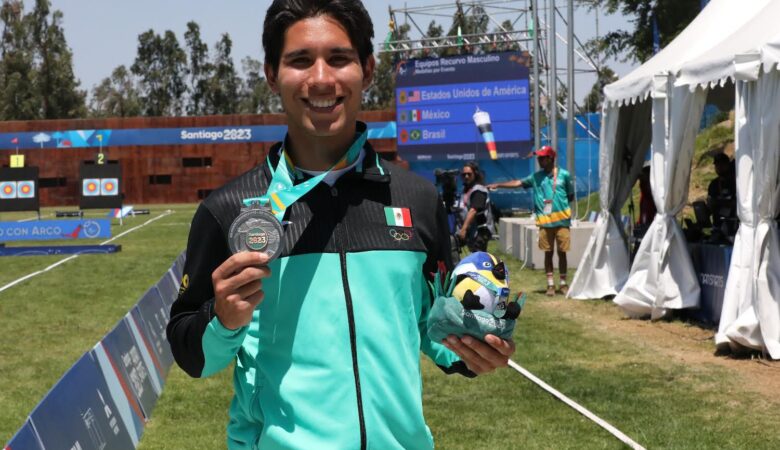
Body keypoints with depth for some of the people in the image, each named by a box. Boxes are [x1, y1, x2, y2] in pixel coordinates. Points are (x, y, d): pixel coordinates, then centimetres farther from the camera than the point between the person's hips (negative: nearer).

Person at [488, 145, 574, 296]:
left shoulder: (564, 175, 1)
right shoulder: (536, 176, 7)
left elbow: (571, 196, 9)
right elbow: (518, 183, 2)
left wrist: (558, 203, -5)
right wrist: (498, 185, -7)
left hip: (562, 220, -2)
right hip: (545, 221, 2)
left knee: (561, 253, 5)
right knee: (548, 253, 5)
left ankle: (563, 284, 15)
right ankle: (550, 284, 11)